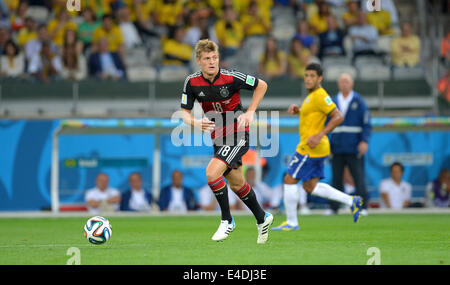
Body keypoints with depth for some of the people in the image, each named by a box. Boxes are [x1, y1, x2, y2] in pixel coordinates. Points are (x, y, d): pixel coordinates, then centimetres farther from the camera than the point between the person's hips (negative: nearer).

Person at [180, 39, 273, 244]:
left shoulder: (231, 78, -18)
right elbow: (184, 112, -1)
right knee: (237, 184, 16)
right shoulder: (192, 82, -7)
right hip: (218, 137, 6)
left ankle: (227, 221, -5)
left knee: (212, 173, -22)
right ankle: (262, 219, 38)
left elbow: (261, 85, -4)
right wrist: (195, 122, -23)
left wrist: (250, 112, -10)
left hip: (238, 136, -6)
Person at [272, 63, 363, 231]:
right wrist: (297, 110, 12)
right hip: (316, 149, 10)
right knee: (310, 187, 14)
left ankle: (291, 222, 3)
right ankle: (352, 201, 13)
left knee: (289, 180, -3)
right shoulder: (311, 95, 15)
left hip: (311, 148, -10)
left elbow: (338, 117, -21)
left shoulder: (320, 96, -15)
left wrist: (319, 135, -25)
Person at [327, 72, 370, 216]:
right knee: (336, 178, 3)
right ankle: (334, 208, 10)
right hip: (337, 148, 3)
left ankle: (362, 207, -1)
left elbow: (366, 123, -1)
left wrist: (364, 141, -13)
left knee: (359, 177, -6)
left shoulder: (359, 101, 2)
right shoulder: (332, 101, 10)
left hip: (354, 148, -3)